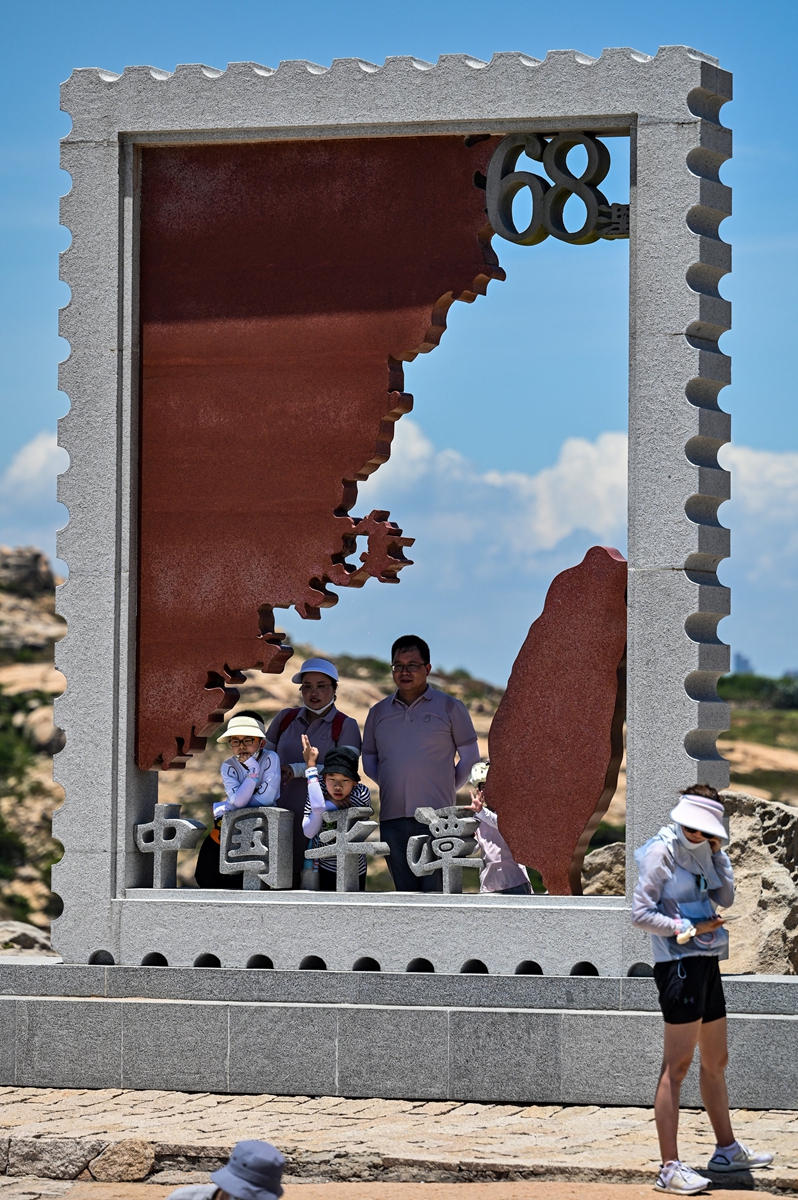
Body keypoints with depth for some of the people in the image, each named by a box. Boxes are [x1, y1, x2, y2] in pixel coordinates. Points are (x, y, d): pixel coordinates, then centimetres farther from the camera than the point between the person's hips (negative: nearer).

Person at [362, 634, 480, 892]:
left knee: (436, 892, -10)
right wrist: (391, 785, 10)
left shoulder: (449, 707, 5)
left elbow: (470, 755, 9)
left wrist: (450, 787, 5)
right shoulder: (379, 713, 15)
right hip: (392, 817, 4)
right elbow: (369, 759, 22)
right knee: (406, 892, 5)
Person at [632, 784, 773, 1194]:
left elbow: (725, 898, 9)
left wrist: (717, 852, 2)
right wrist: (688, 928, -16)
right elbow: (640, 914, -13)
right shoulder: (661, 852, -9)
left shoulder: (700, 853, 14)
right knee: (677, 1065, -11)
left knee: (716, 1062, 19)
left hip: (706, 964, 9)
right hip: (678, 964, -9)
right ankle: (670, 1168, -12)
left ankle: (727, 1150, 32)